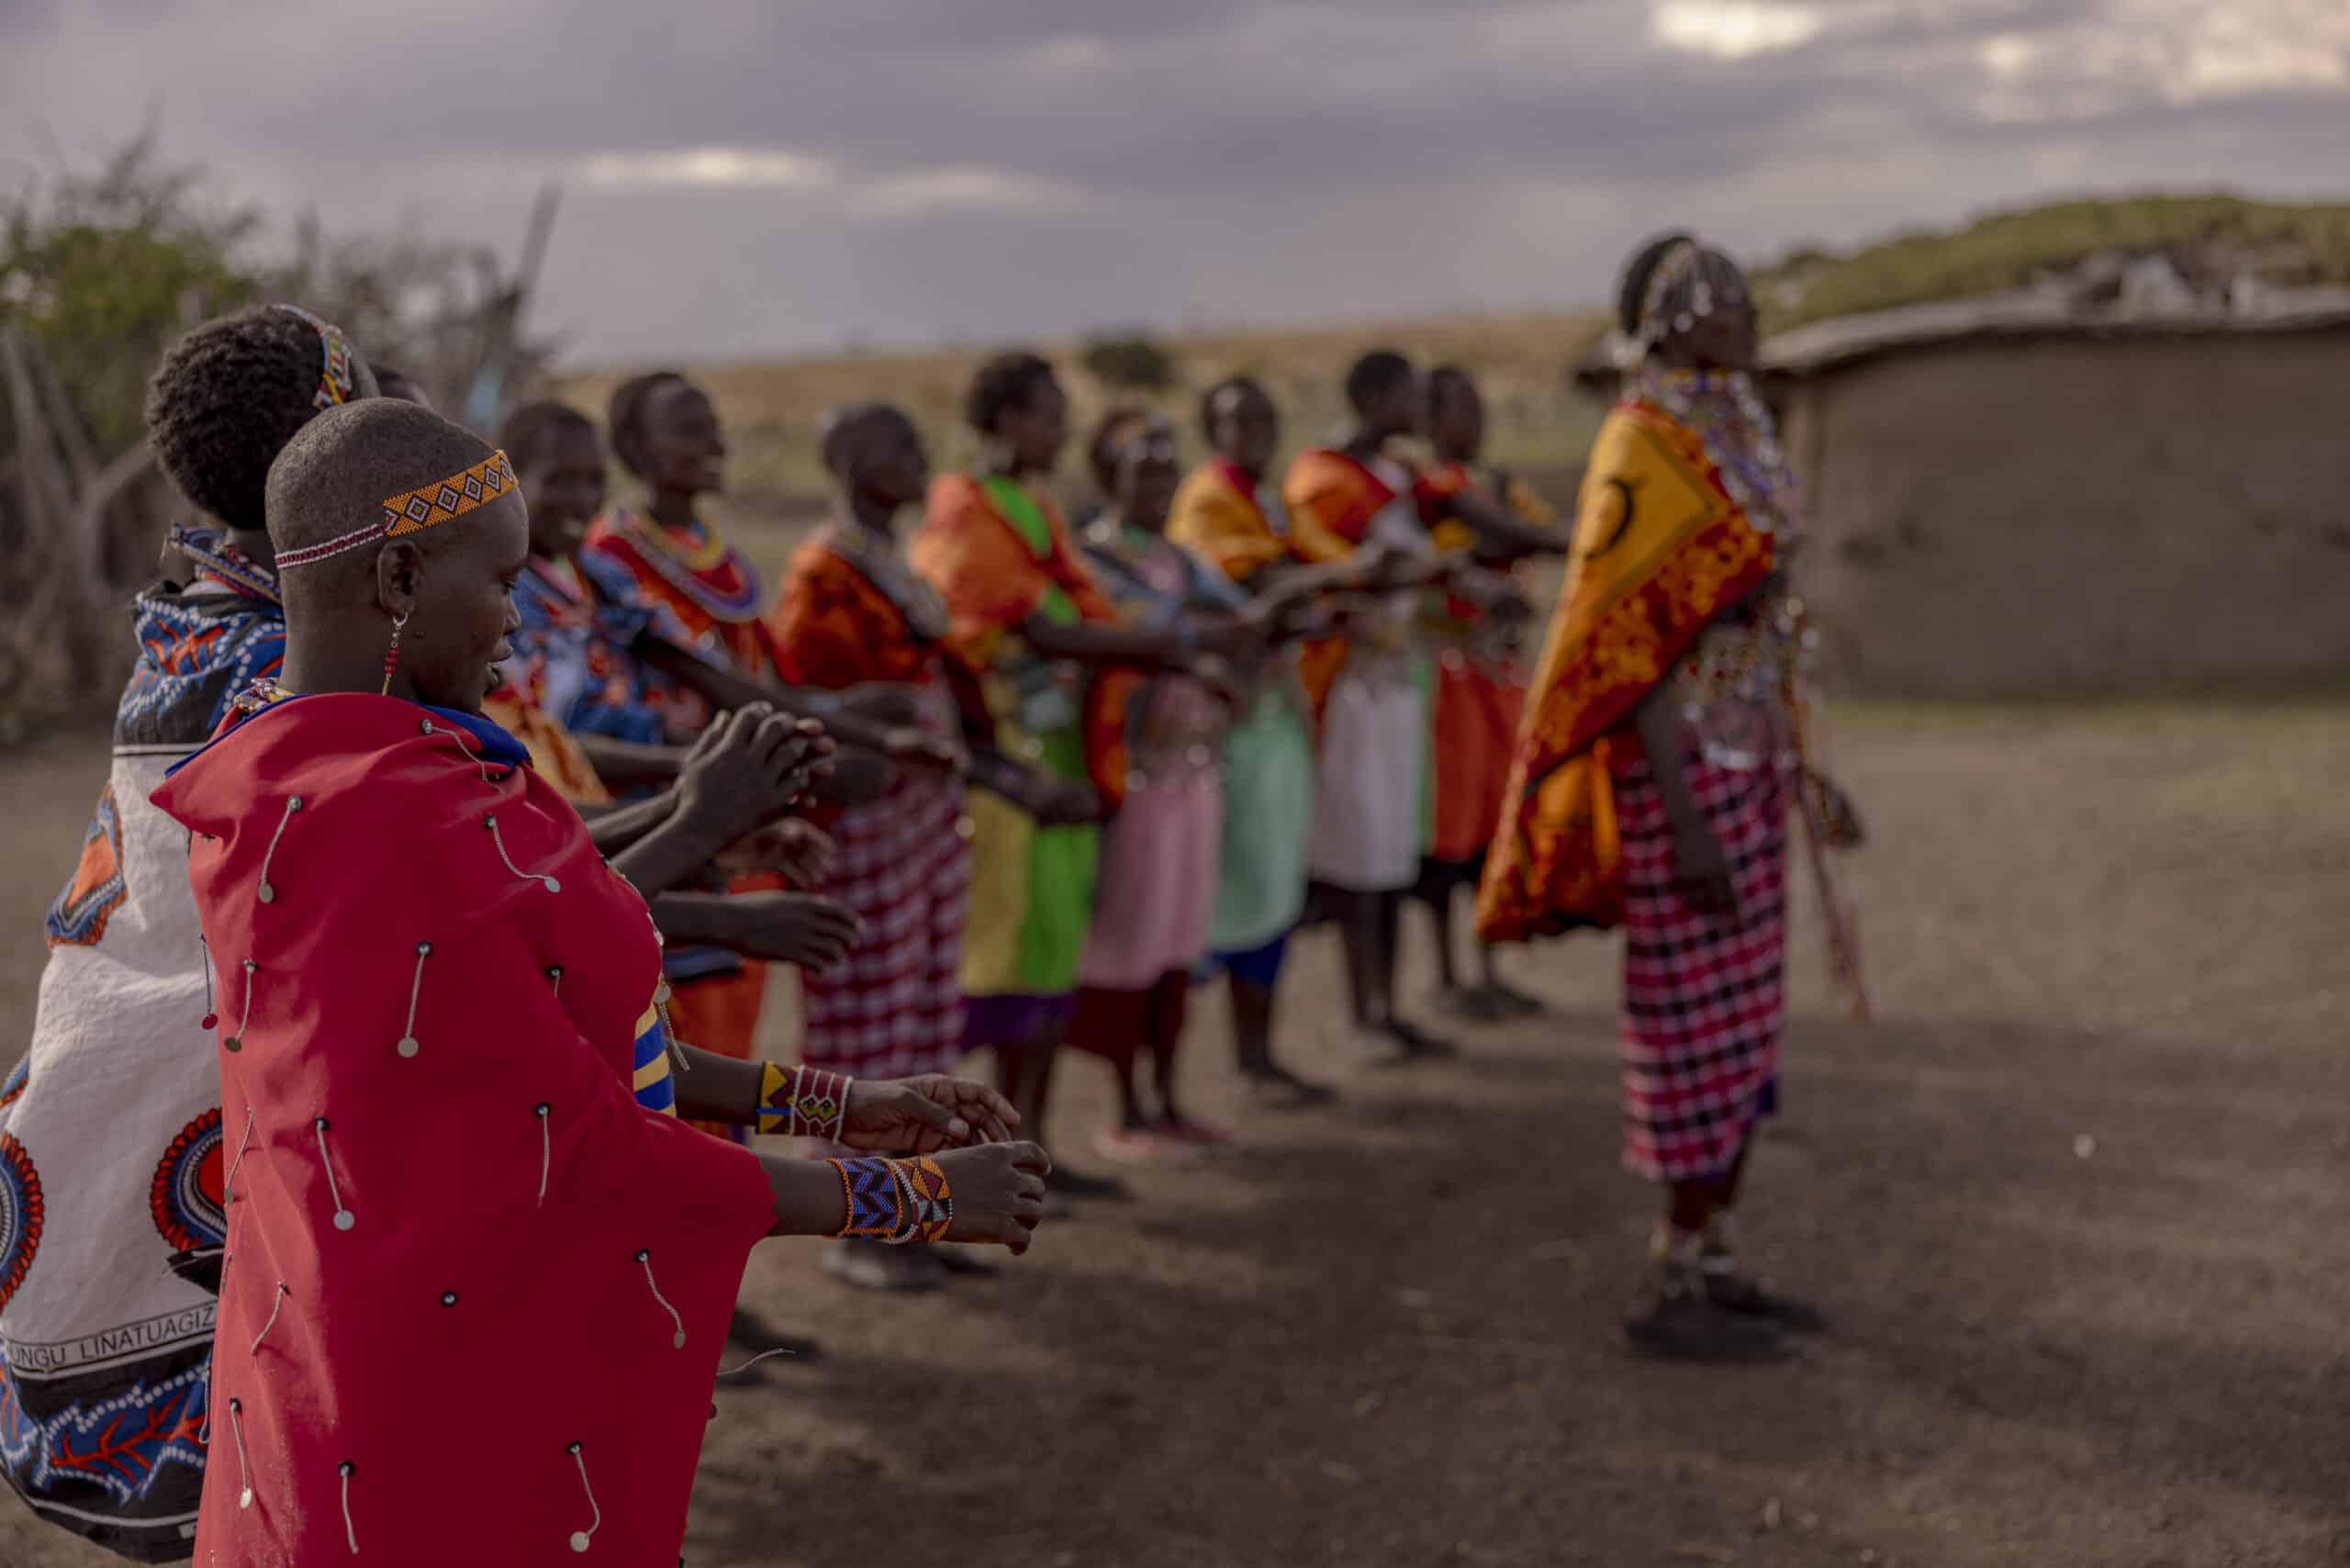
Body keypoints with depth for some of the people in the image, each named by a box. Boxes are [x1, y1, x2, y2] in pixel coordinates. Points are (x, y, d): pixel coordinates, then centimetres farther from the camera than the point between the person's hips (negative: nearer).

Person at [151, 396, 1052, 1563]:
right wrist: (919, 1199, -10)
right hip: (480, 1437, -9)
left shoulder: (291, 790, 5)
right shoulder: (397, 837, -26)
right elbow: (589, 1156, -21)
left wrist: (836, 1107, 10)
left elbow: (555, 1053, 11)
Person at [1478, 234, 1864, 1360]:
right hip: (1682, 767, -9)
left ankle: (1710, 1263, 21)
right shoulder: (1643, 451, -15)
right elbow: (1634, 650, -19)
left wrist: (1788, 764, 20)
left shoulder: (1729, 439, 13)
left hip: (1745, 759, 10)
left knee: (1741, 1018, 12)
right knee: (1699, 1021, -4)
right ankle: (1676, 1292, 4)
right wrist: (1684, 822, -22)